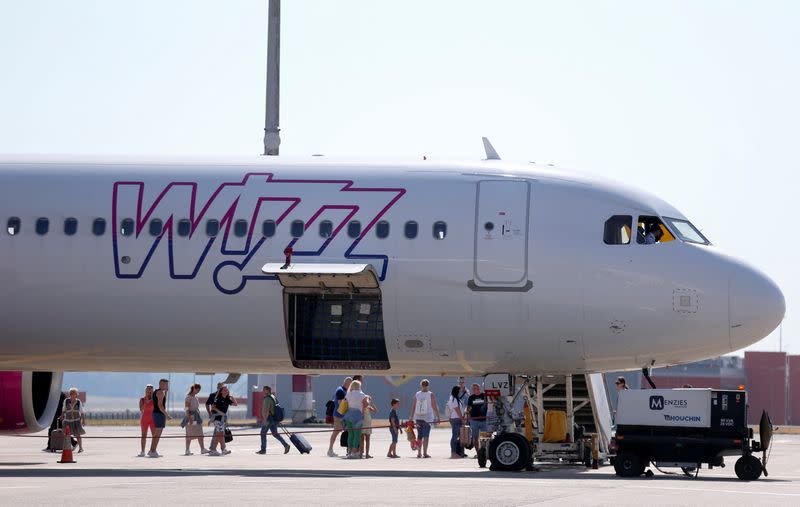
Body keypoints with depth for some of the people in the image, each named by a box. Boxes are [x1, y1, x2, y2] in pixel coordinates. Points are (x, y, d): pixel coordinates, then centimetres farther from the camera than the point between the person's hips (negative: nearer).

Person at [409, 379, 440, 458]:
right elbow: (435, 407, -6)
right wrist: (437, 417, 2)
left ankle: (419, 453, 16)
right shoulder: (431, 395, -6)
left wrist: (411, 417, 10)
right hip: (427, 417, -3)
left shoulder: (417, 394, 2)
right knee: (426, 436, -1)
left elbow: (413, 407, 4)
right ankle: (425, 453, -4)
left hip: (418, 418, 3)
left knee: (419, 435, 13)